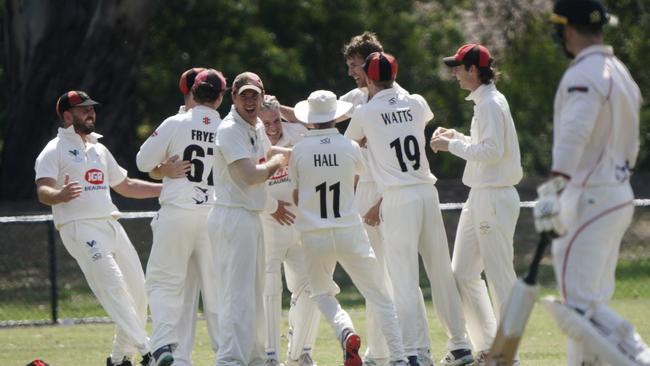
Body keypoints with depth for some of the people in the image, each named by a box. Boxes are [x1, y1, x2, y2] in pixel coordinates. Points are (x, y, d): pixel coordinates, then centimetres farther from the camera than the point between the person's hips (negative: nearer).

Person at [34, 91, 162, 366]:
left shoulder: (99, 149, 25)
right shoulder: (55, 151, 0)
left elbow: (125, 186, 31)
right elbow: (43, 191, -14)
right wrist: (61, 195, -38)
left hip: (111, 226, 8)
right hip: (80, 227, -8)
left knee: (137, 291, 4)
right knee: (112, 285, -21)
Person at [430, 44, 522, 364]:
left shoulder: (490, 104, -15)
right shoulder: (484, 102, 16)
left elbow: (493, 150, -23)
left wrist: (453, 146, -15)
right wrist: (456, 137, 14)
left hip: (494, 198, -11)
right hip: (479, 198, 11)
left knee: (500, 277, -6)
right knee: (463, 274, 11)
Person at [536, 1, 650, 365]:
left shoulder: (584, 75, -15)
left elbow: (574, 135, -30)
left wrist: (554, 190, -37)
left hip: (590, 199, -10)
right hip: (621, 196, 10)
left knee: (580, 307, -11)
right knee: (592, 304, 13)